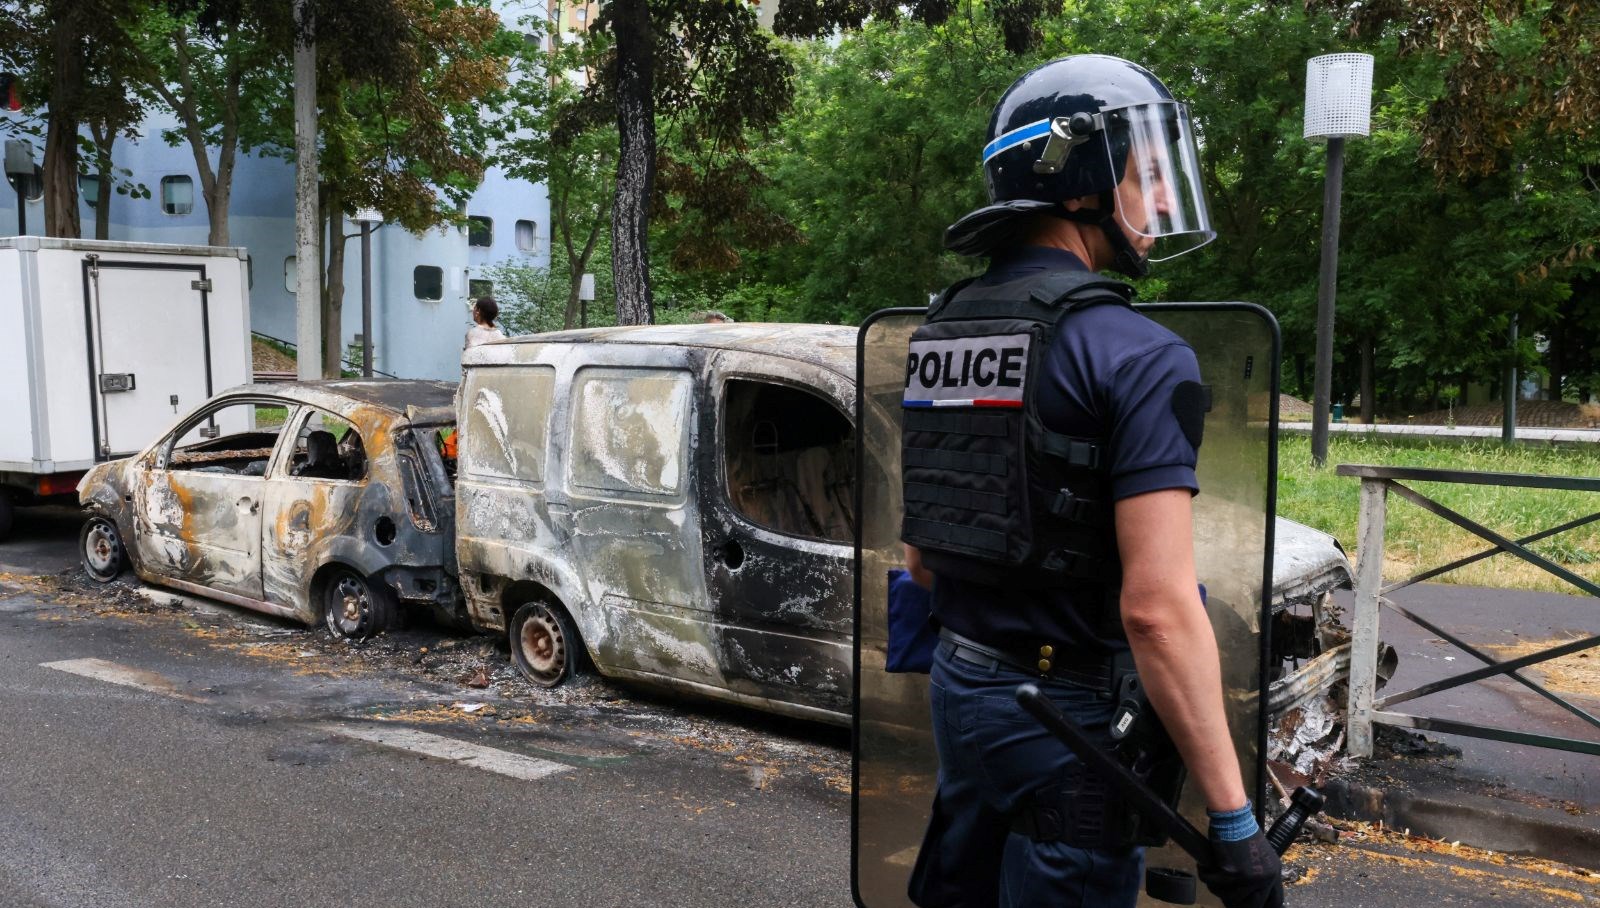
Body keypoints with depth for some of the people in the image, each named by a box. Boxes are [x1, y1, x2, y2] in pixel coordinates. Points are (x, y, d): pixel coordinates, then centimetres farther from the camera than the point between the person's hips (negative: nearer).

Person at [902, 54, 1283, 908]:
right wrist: (1233, 821, -17)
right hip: (1065, 712, -7)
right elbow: (1159, 608, -23)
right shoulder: (1134, 354, -18)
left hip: (956, 682, 7)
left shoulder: (938, 332, 6)